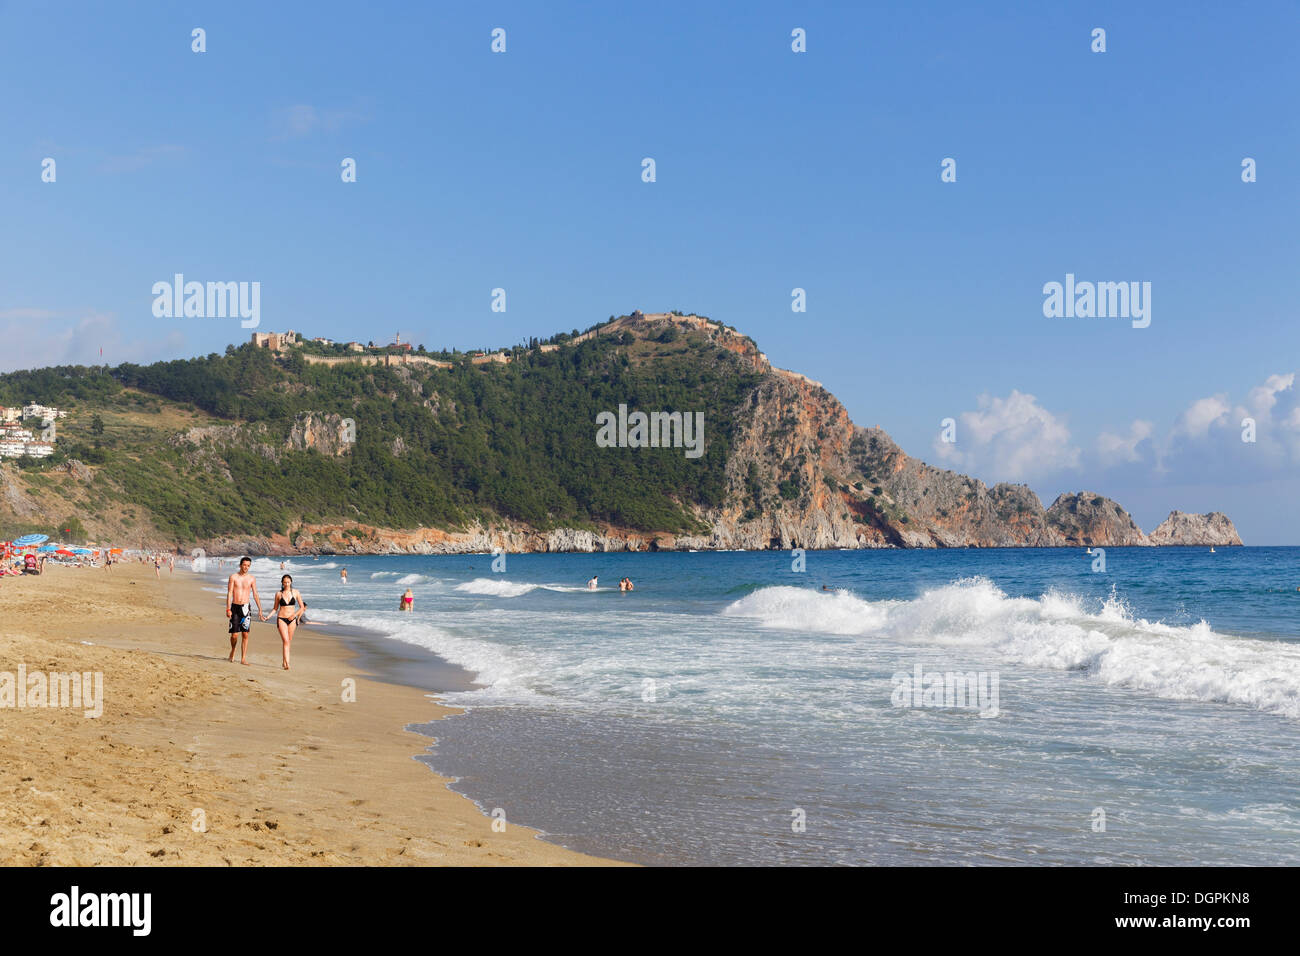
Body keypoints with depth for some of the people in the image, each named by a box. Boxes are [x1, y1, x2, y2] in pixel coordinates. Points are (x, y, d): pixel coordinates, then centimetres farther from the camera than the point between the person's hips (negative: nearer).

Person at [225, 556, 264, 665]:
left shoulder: (252, 578, 5)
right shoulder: (233, 577, 0)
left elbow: (255, 595, 6)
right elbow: (229, 593, -3)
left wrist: (260, 609, 1)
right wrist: (228, 609, -10)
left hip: (245, 607, 1)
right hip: (235, 607, -1)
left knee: (245, 634, -4)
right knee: (234, 635, -3)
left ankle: (243, 658, 0)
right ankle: (233, 651, 27)